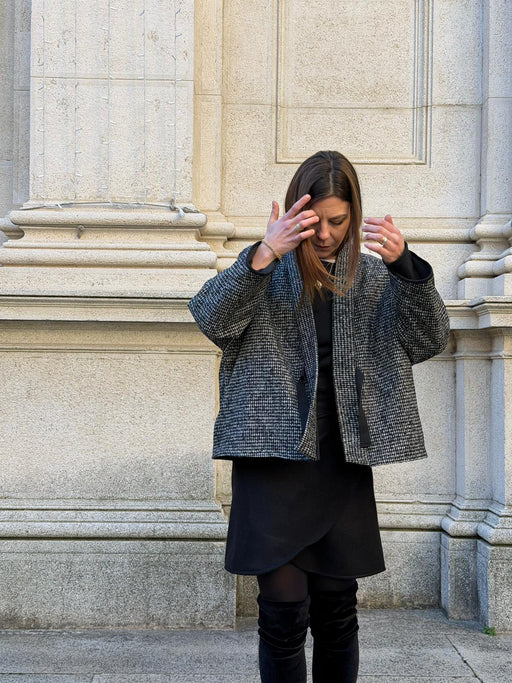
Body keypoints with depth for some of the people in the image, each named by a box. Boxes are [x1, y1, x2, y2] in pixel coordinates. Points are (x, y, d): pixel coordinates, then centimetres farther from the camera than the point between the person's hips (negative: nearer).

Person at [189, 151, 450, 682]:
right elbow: (212, 319, -14)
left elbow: (428, 340, -4)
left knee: (337, 608, 11)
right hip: (273, 458, -2)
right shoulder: (268, 270, 2)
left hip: (344, 464, 3)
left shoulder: (373, 275, 8)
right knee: (284, 609, -2)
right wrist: (263, 254, -27)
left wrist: (405, 266, -20)